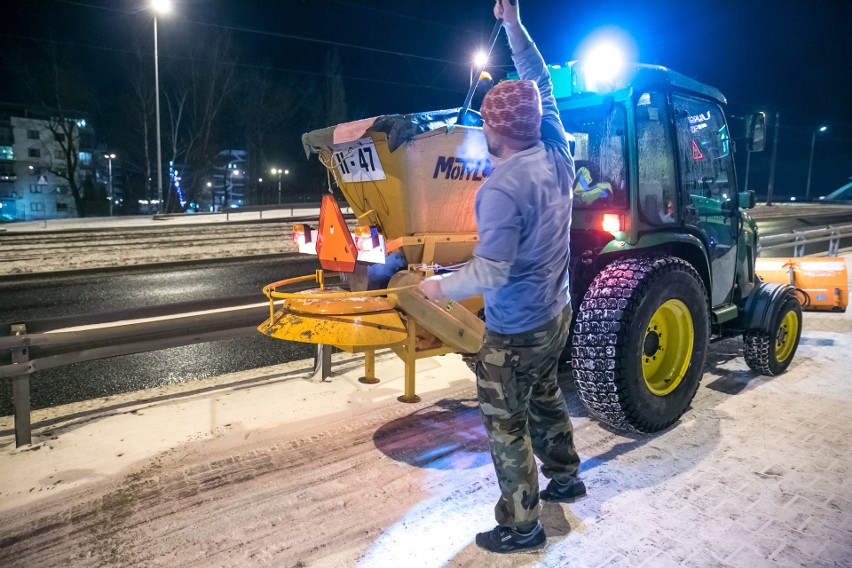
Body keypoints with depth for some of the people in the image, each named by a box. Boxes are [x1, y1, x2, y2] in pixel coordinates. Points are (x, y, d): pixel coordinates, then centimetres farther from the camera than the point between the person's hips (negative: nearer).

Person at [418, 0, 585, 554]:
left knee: (506, 425, 8)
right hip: (556, 315, 8)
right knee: (545, 397, 28)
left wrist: (440, 288, -11)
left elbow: (490, 271, -28)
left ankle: (521, 526, 22)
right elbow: (542, 84, 10)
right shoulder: (557, 155, -4)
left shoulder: (502, 189, -27)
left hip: (515, 333, -8)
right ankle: (566, 477, 46)